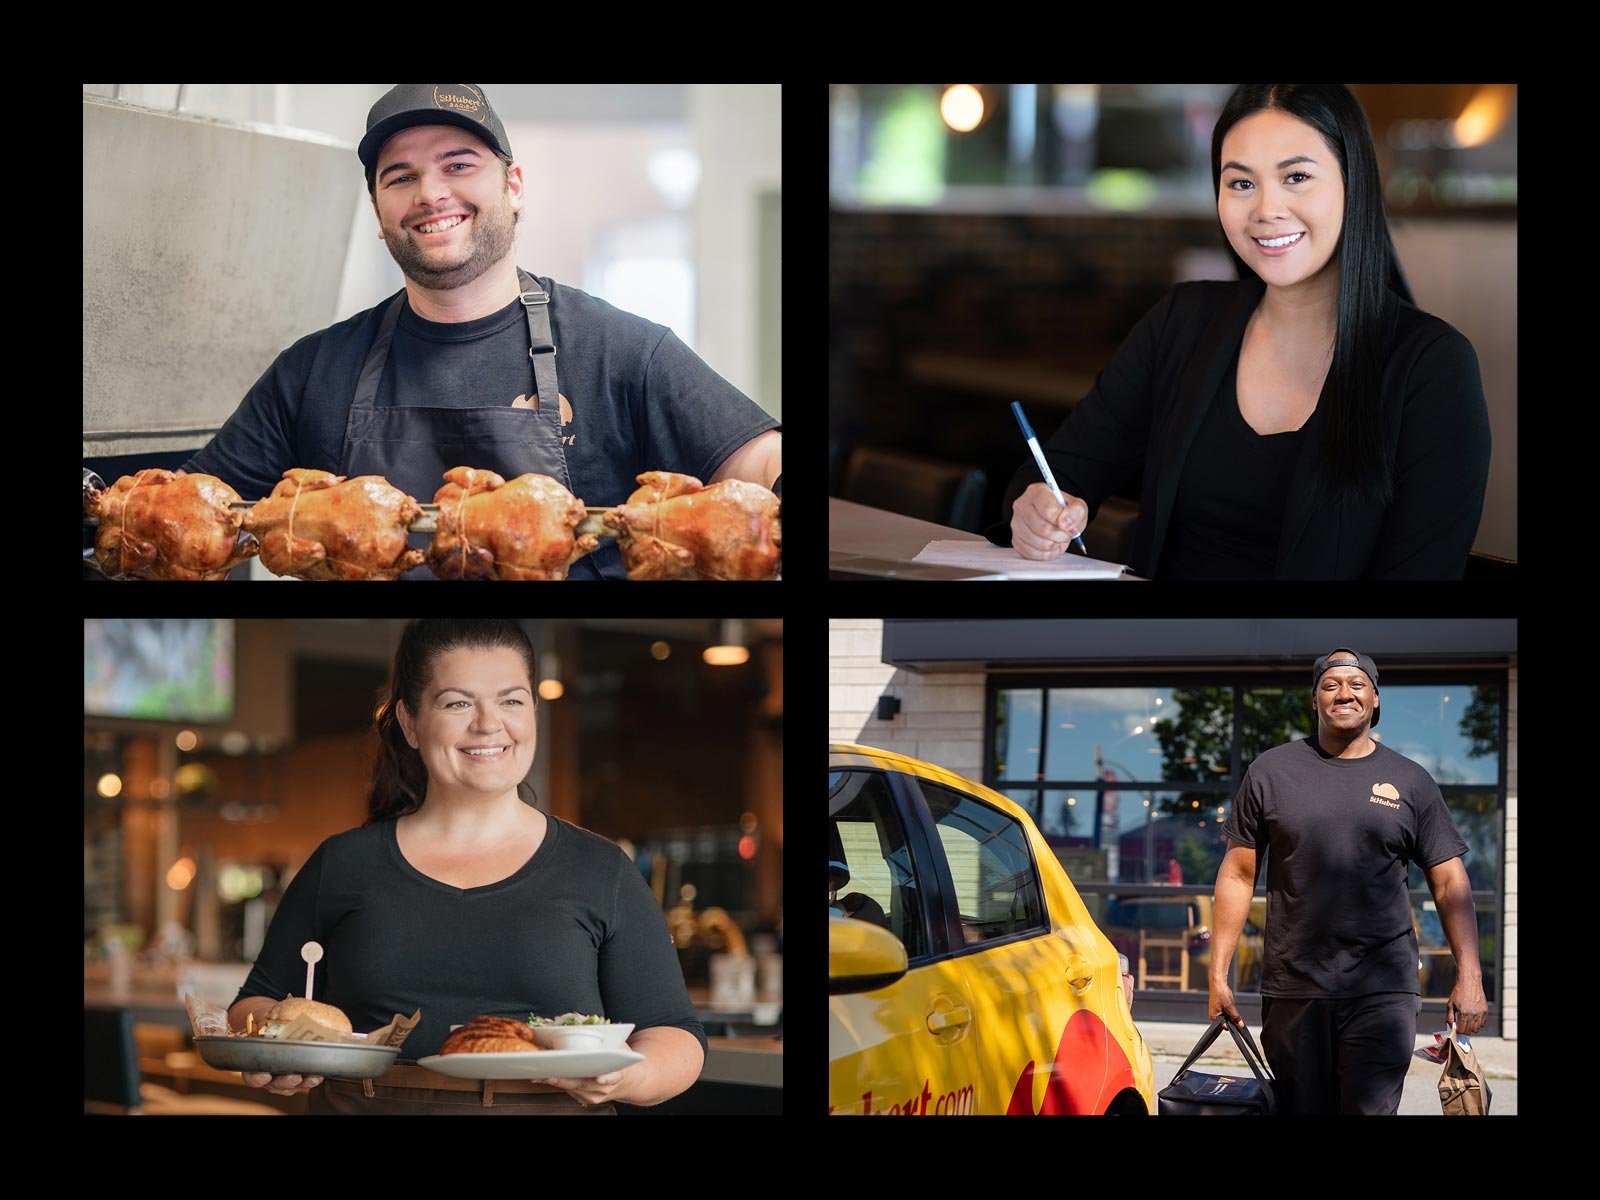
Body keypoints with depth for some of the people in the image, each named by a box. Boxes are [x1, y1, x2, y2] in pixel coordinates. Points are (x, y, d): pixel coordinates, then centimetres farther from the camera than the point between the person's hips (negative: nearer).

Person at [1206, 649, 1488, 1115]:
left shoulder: (1410, 781, 7)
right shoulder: (1271, 772, 7)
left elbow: (1449, 883, 6)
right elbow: (1238, 875, 8)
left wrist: (1469, 976, -5)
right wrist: (1218, 975, 2)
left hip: (1381, 992, -1)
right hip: (1292, 988, 1)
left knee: (1372, 1107, -12)